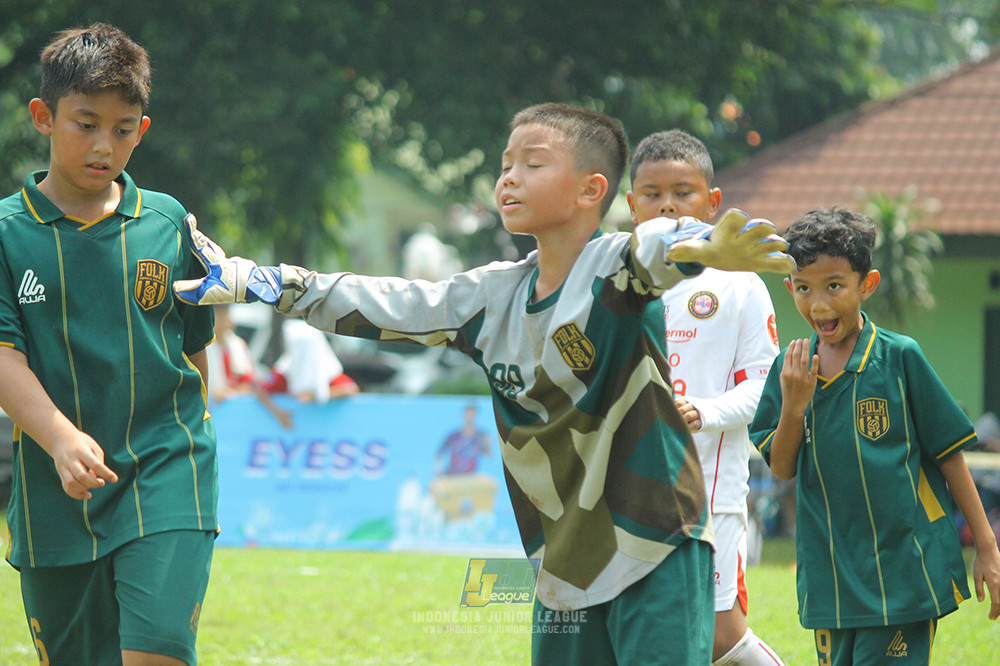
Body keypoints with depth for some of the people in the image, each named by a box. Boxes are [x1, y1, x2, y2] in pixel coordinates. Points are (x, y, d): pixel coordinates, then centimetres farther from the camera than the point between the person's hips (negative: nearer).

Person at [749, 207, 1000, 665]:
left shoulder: (900, 357, -7)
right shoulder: (790, 368, 5)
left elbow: (950, 455, -1)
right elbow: (782, 469, 5)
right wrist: (793, 406, -13)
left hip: (903, 576, -4)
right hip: (829, 577, 4)